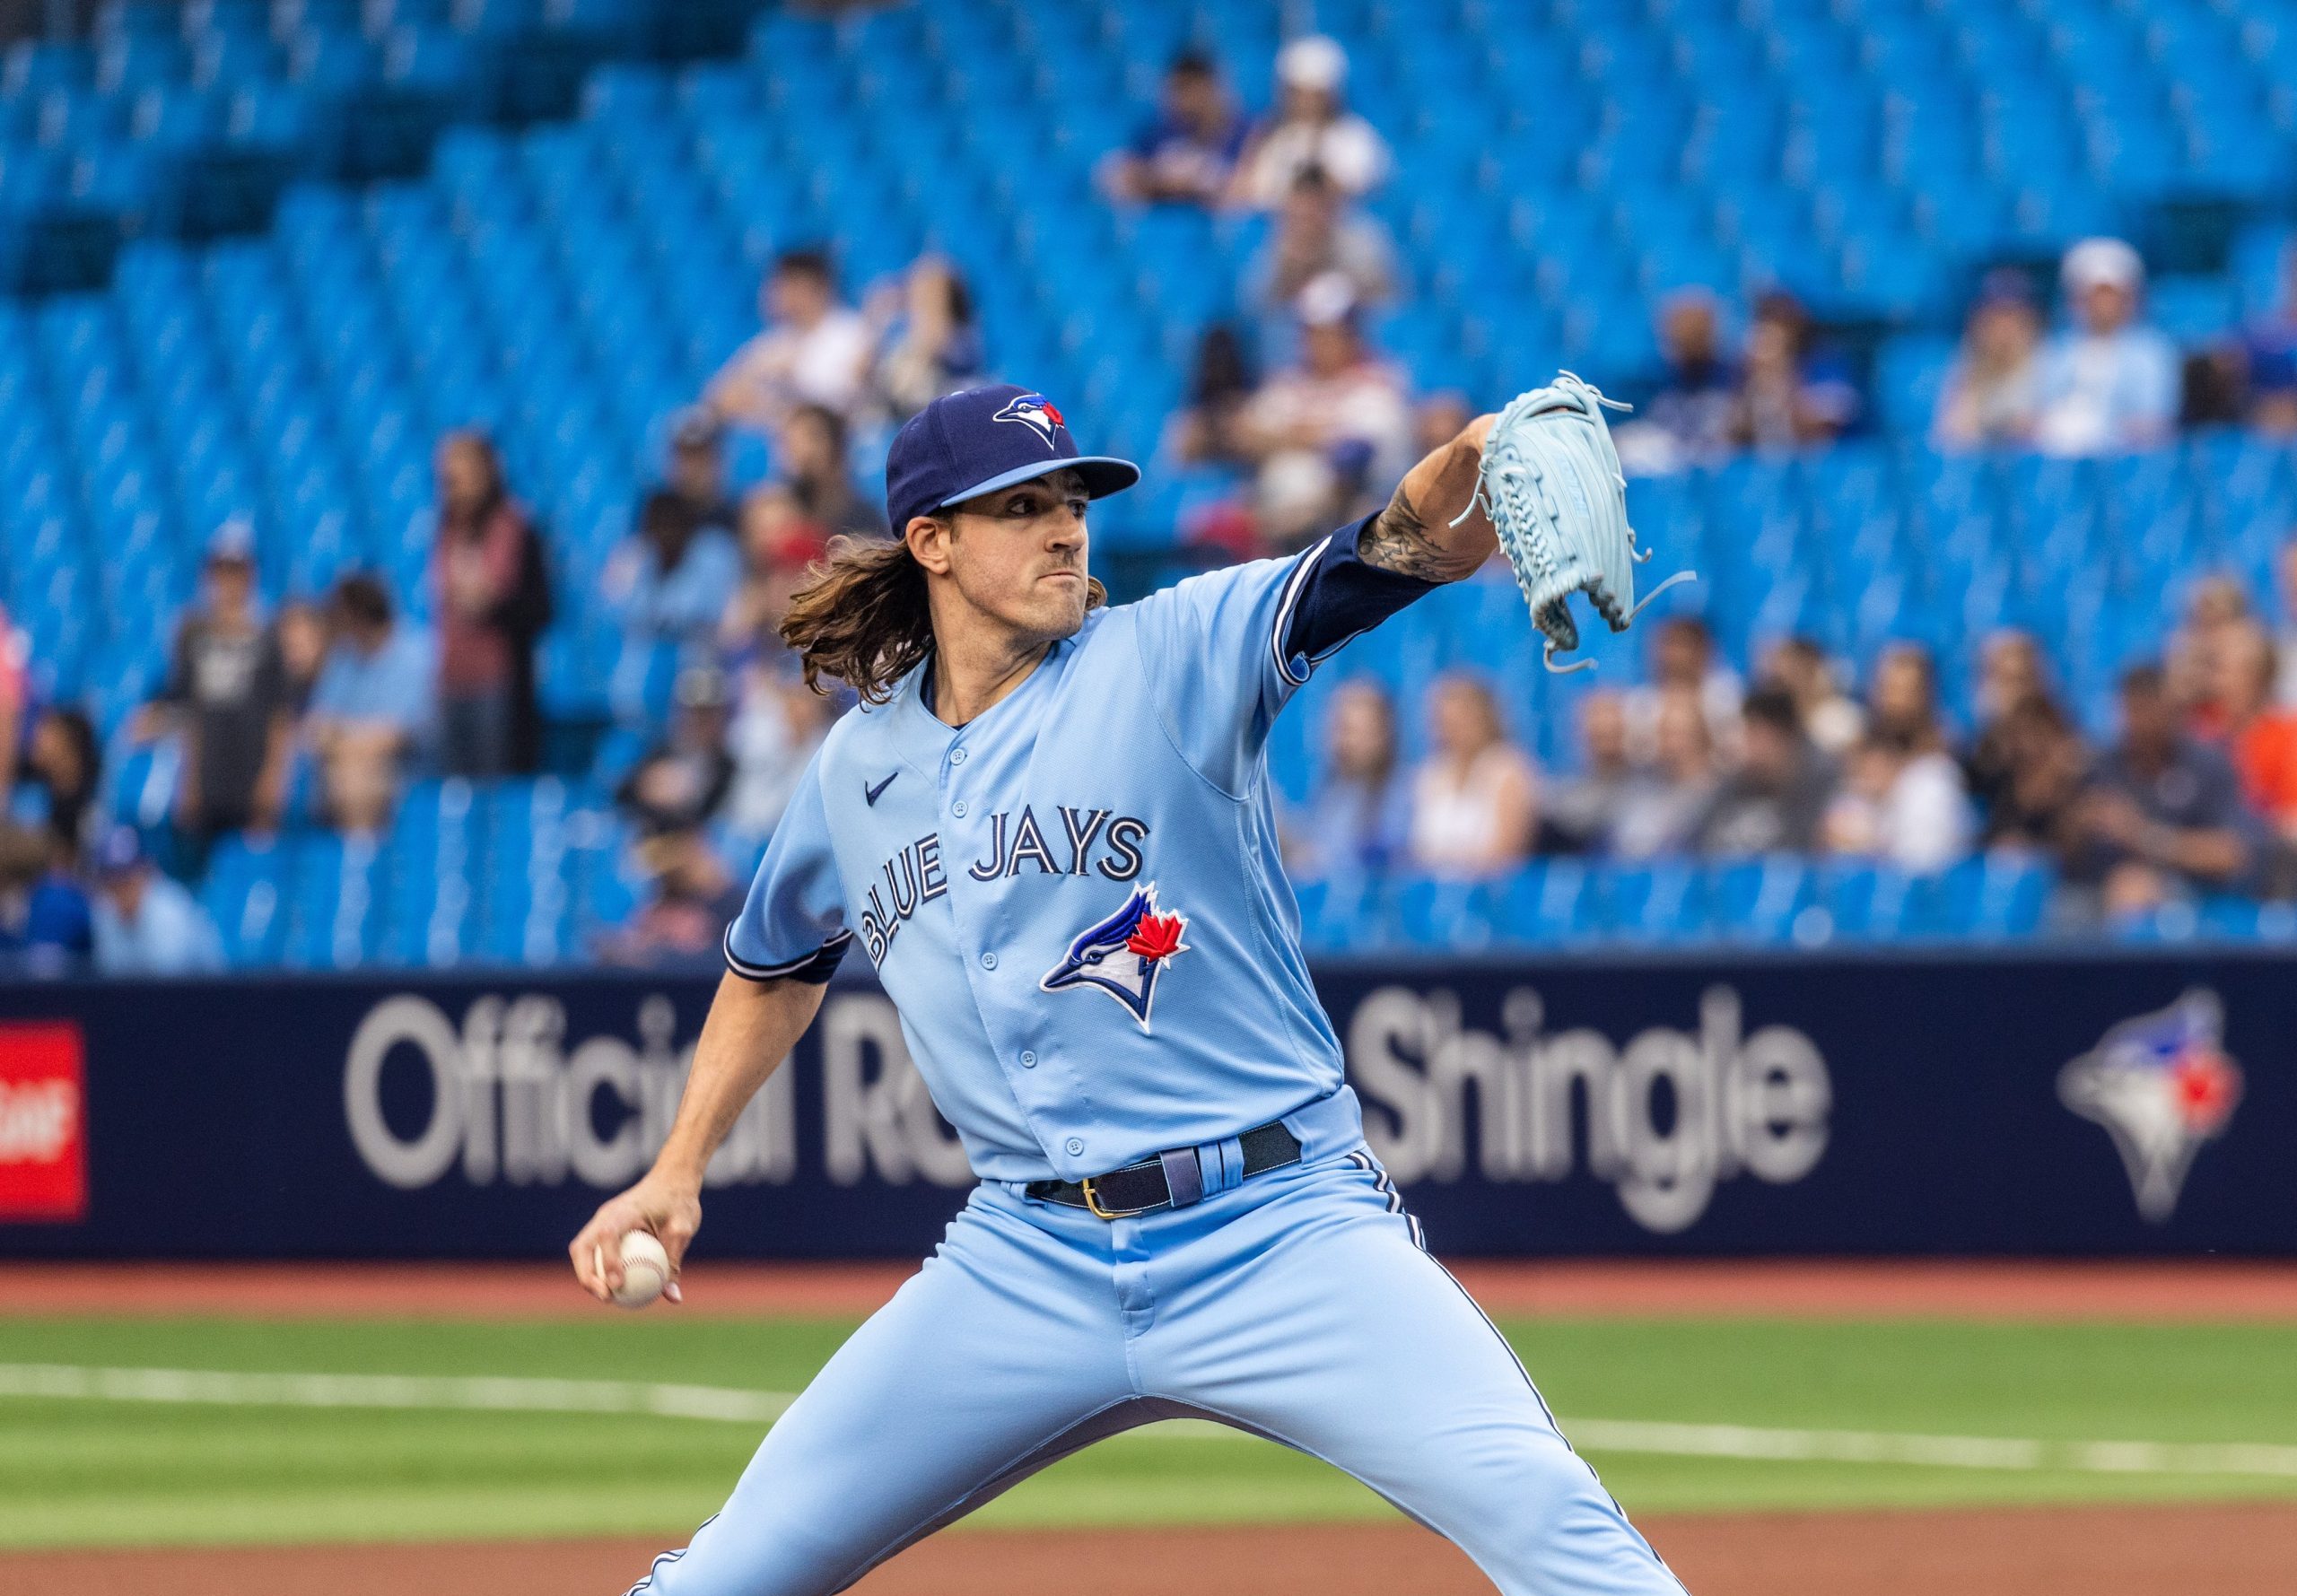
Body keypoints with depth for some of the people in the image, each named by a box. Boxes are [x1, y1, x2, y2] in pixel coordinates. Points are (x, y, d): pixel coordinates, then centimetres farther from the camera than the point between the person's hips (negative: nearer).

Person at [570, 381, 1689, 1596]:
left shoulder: (1176, 655, -2)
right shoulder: (859, 767, 11)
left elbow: (1406, 545, -18)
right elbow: (777, 964, 30)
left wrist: (1483, 460, -39)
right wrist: (677, 1173, 25)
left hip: (1279, 1230, -4)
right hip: (1027, 1260, 4)